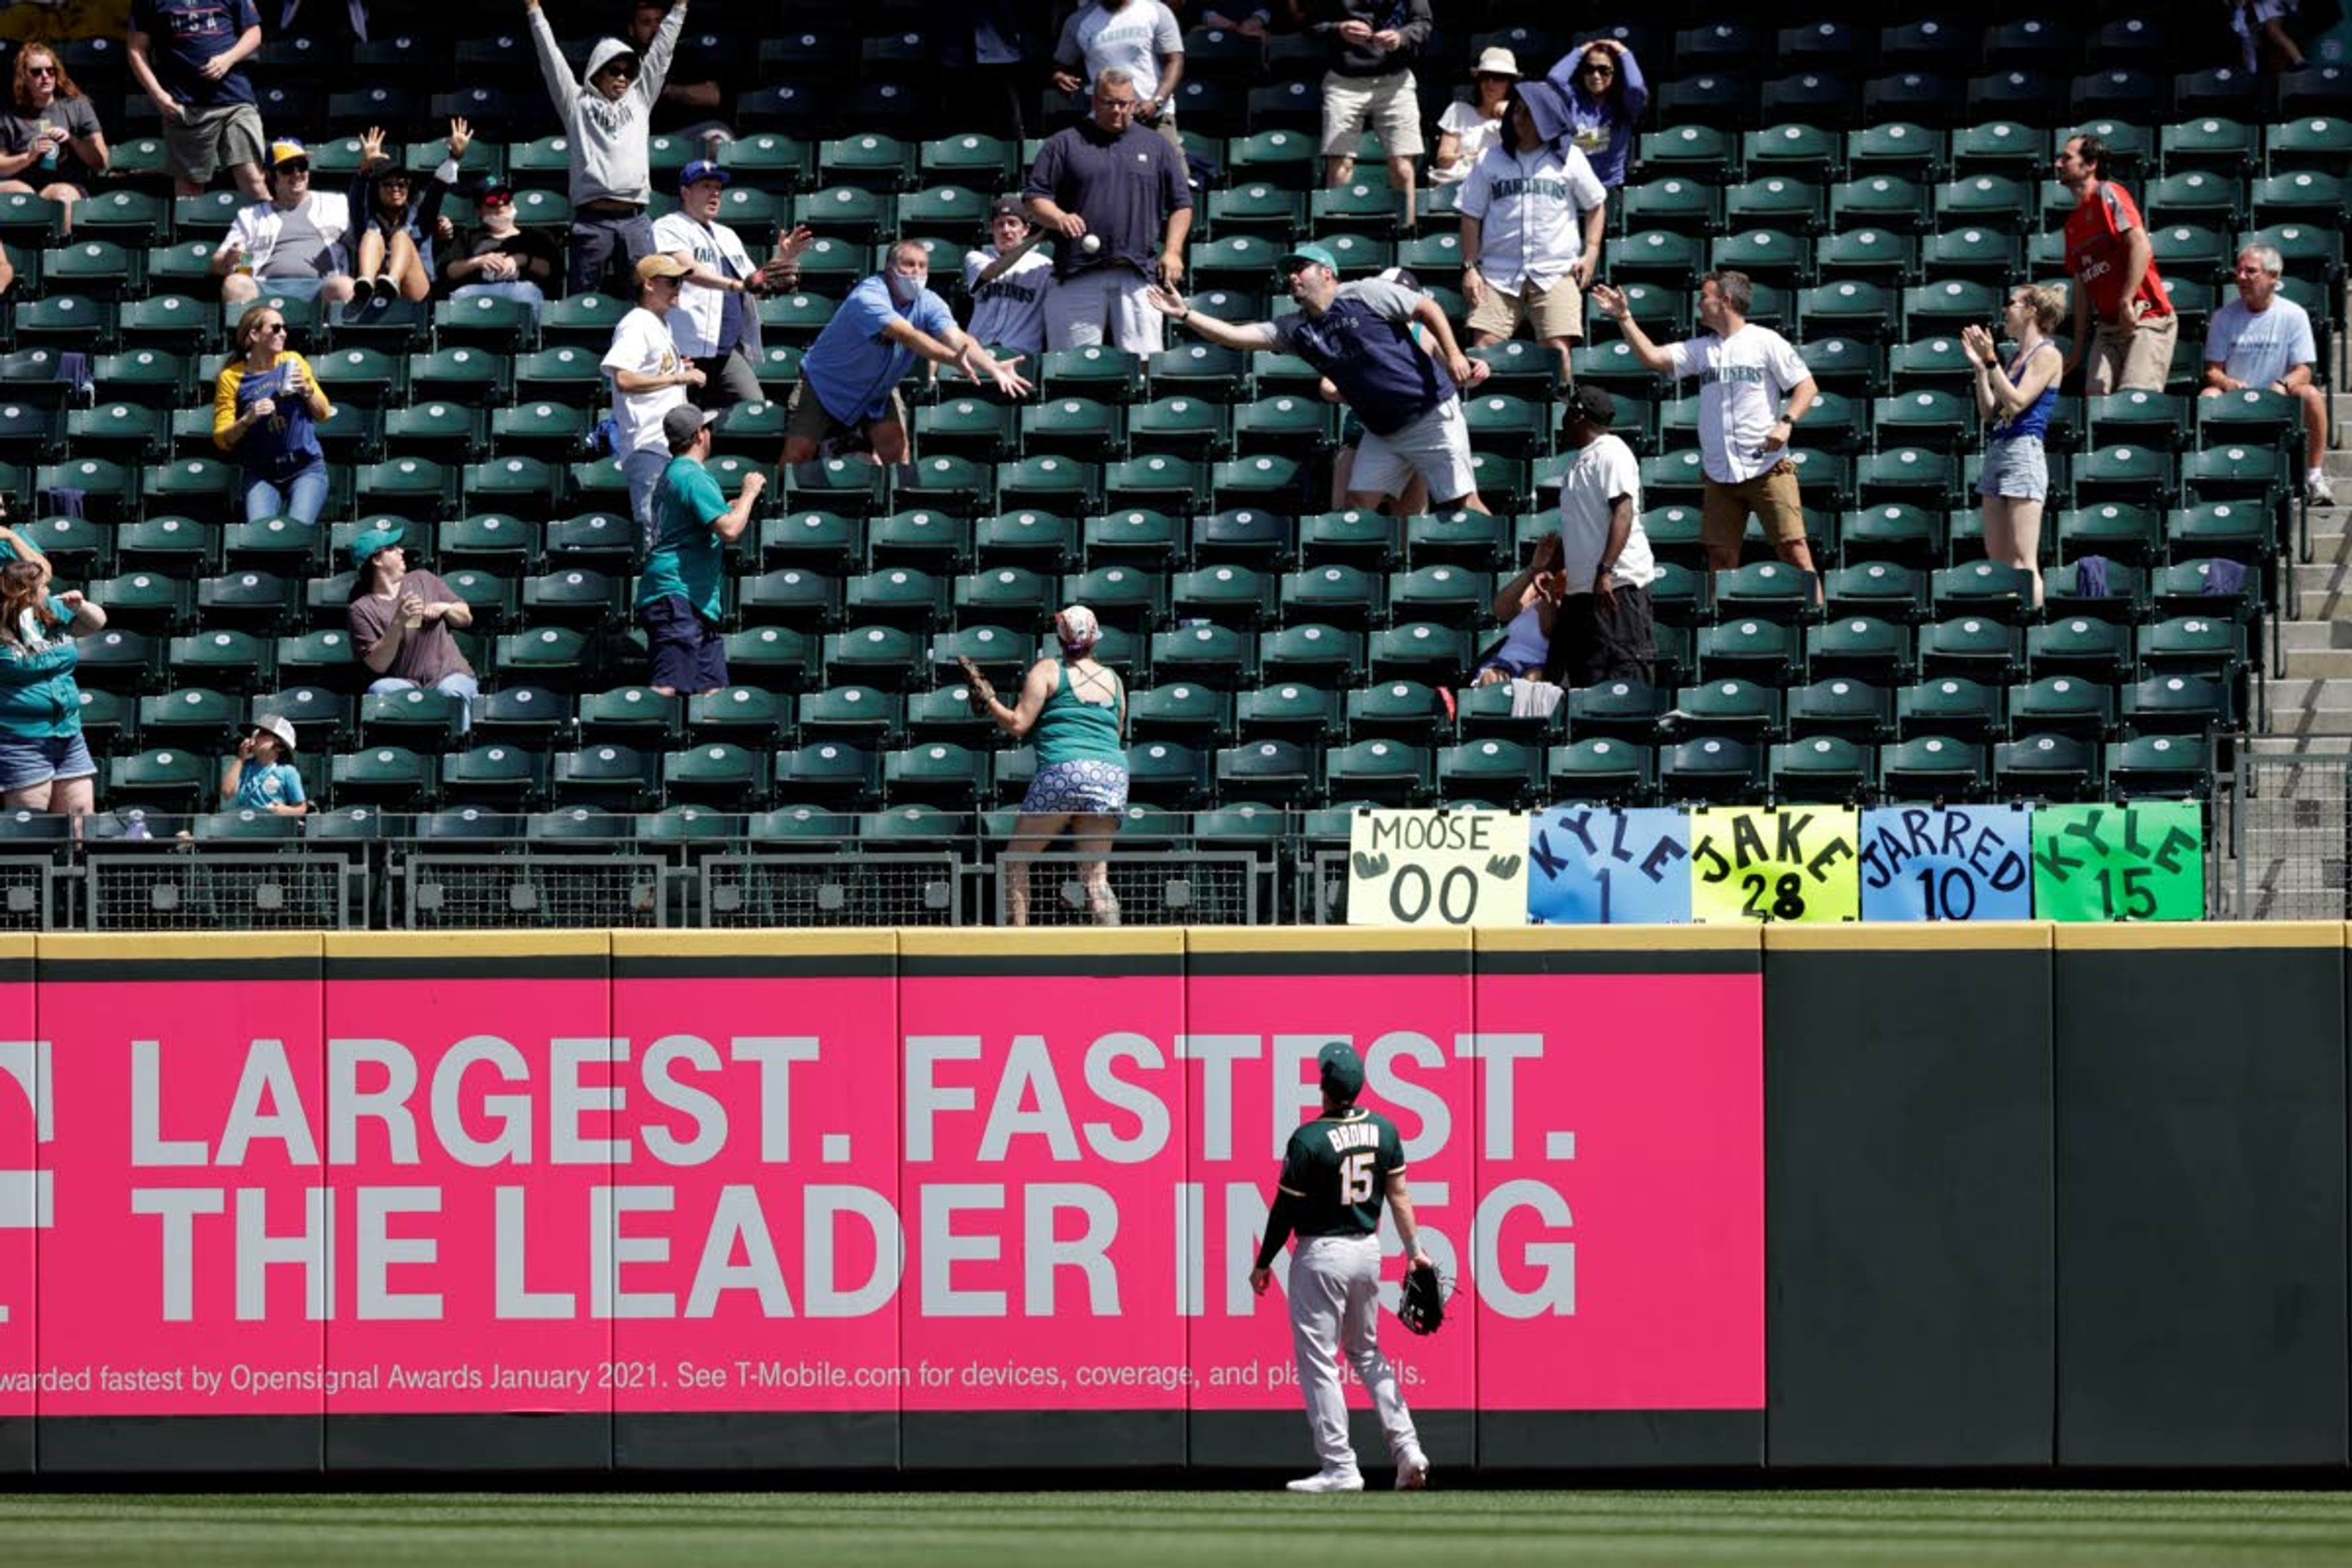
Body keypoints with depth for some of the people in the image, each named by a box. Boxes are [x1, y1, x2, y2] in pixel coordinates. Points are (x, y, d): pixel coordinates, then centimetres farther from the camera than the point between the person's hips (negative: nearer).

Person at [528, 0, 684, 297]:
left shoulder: (639, 99, 20)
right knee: (584, 300, -1)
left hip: (634, 218, 3)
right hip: (592, 219, -3)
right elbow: (551, 58, 12)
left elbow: (661, 50, 23)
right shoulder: (578, 103, 12)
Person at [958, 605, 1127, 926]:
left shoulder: (1047, 671, 6)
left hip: (1063, 771, -4)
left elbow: (1017, 725, -1)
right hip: (1113, 776, 4)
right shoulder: (1114, 681, 19)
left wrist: (986, 699, 13)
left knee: (1017, 860, 8)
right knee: (1095, 878, 3)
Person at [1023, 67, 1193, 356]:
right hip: (1078, 274, -1)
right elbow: (1034, 197, 7)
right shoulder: (1064, 144, 11)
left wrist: (1172, 253, 4)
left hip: (1137, 274, 1)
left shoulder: (1155, 147, 16)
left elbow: (1181, 204, 17)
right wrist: (1059, 219, -14)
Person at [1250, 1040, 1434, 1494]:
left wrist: (1263, 1264, -2)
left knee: (1318, 1362, 1)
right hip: (1368, 1251, 7)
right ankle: (1407, 1449, 11)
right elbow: (1399, 1193, 4)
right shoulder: (1383, 1131, 0)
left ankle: (1340, 1468, -1)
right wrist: (1414, 1249, 11)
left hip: (1322, 1256, -7)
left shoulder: (1309, 1140, -17)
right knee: (1367, 1353, 21)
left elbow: (1285, 1209, -12)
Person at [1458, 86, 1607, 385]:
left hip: (1556, 273, -1)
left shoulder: (1569, 159, 8)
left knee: (1558, 348, -12)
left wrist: (1591, 252, 4)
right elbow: (1471, 216, 10)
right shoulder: (1491, 161, 10)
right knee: (1483, 345, -10)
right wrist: (1470, 267, 1)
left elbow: (1596, 204, 16)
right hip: (1499, 273, 1)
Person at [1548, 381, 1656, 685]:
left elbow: (1623, 513, -19)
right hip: (1581, 588, 10)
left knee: (1623, 673, -14)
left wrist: (1605, 570, -27)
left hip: (1616, 584, -10)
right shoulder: (1581, 461, 21)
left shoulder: (1611, 454, -9)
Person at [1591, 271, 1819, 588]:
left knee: (1793, 548, -10)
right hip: (1719, 475, 5)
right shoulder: (1701, 350, 14)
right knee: (1721, 556, 4)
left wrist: (1786, 423, -16)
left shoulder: (1765, 342, 0)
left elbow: (1807, 386, -1)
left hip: (1768, 466, -5)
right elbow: (1652, 357, 7)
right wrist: (1624, 318, 3)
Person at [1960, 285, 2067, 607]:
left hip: (2024, 452, -9)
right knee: (1997, 559, 7)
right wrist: (1979, 366, 11)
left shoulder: (2048, 356, -5)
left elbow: (2017, 402, -15)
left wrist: (1990, 360, -17)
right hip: (1996, 452, 9)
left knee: (2023, 562, -12)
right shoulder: (2015, 357, 19)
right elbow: (1989, 412, 17)